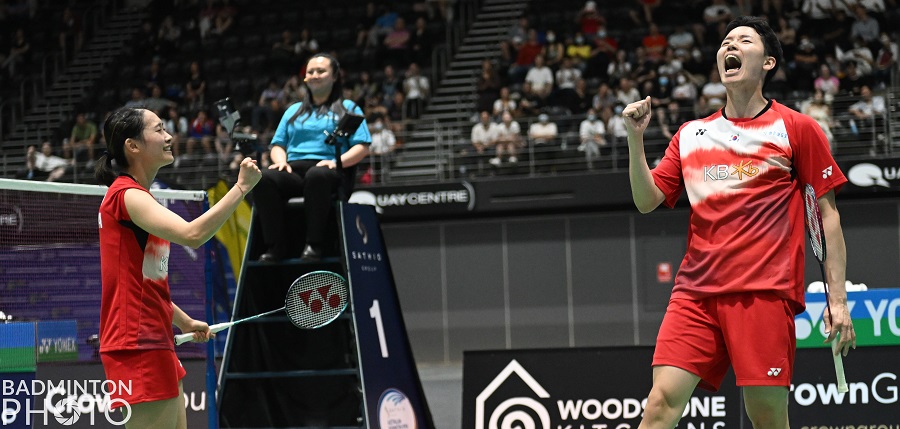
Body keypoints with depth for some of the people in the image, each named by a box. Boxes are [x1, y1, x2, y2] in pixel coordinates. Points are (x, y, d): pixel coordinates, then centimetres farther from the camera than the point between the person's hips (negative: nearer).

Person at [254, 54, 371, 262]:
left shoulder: (348, 108, 18)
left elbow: (362, 147, 5)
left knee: (317, 175, -42)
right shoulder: (293, 111, 31)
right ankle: (276, 245, -31)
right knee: (264, 179, -31)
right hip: (294, 170, 4)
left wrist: (338, 161, -13)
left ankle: (314, 244, -38)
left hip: (329, 171, -4)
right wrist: (281, 160, 0)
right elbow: (277, 145, 24)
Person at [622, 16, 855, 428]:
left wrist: (838, 299, -1)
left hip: (764, 292, -3)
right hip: (695, 290, 3)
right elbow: (646, 201, 15)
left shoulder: (797, 128, 7)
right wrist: (635, 136, 2)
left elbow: (828, 214, 6)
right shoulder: (690, 134, 18)